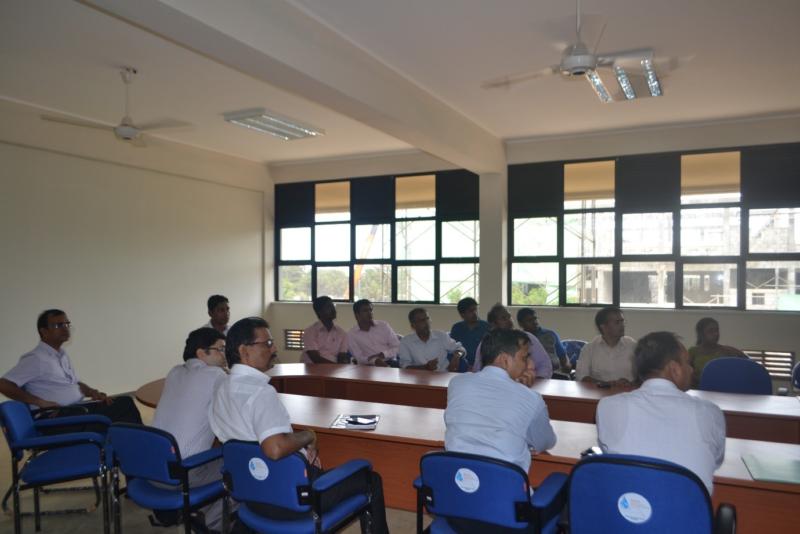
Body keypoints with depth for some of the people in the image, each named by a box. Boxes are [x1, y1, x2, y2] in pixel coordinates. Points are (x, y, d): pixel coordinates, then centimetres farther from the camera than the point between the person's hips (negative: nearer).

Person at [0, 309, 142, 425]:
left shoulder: (62, 355, 19)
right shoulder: (36, 358, -8)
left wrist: (93, 393, 6)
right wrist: (40, 402, -20)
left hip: (80, 408, 9)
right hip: (57, 417, -9)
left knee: (125, 402, -8)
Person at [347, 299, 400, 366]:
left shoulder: (383, 326, 10)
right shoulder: (351, 334, 5)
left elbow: (397, 347, 8)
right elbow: (359, 358, -2)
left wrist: (382, 355, -9)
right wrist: (375, 361, -21)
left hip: (390, 362, 2)